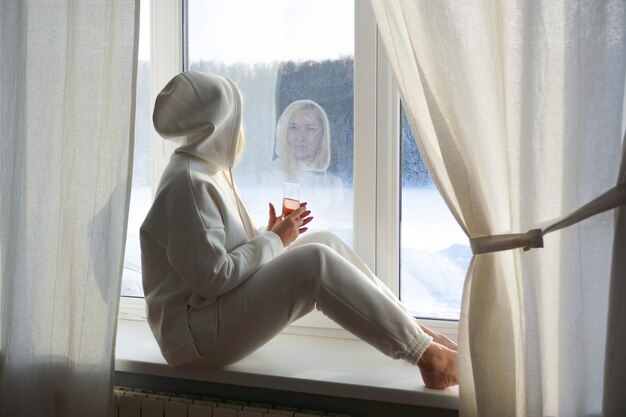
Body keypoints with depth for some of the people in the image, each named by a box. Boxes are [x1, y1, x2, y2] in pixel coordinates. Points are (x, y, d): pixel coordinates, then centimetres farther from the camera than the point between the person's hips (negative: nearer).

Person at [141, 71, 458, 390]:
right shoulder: (188, 182, -18)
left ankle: (415, 332, 3)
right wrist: (273, 240, -12)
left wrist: (270, 236, 4)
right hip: (196, 334, -10)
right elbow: (213, 276, -24)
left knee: (326, 242, 2)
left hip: (223, 312, 10)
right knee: (315, 261, -24)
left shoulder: (204, 171, 14)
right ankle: (423, 353, -17)